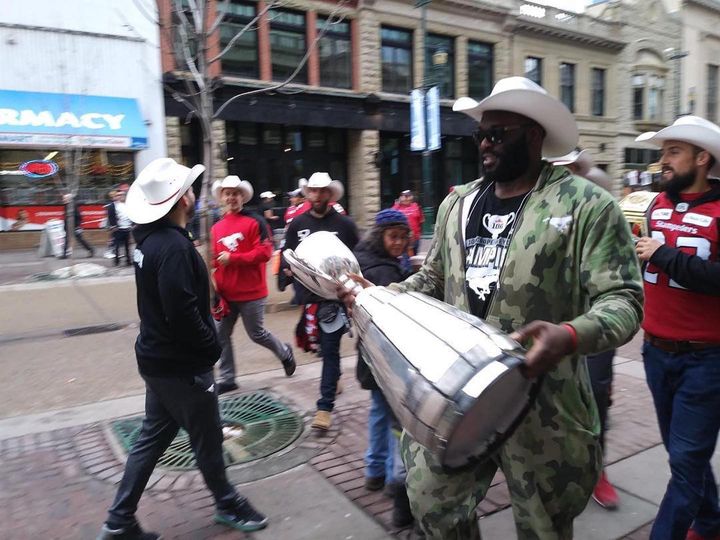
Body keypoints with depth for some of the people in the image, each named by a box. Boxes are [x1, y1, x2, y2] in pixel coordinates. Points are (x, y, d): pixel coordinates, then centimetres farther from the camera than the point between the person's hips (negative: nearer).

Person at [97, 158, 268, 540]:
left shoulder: (151, 239, 7)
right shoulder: (174, 246, -25)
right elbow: (183, 312, -29)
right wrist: (212, 346, -13)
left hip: (159, 358, 9)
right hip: (182, 365, -9)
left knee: (152, 437, 20)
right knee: (207, 440, 10)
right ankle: (228, 505, 31)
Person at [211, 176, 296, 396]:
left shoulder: (255, 222, -10)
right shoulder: (216, 227, 8)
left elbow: (264, 253, -17)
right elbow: (215, 259, 14)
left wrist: (232, 258, -20)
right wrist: (215, 282, 0)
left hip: (251, 292, -6)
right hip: (225, 293, 6)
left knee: (256, 334, 7)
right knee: (222, 335, 6)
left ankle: (285, 352, 34)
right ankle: (227, 379, 20)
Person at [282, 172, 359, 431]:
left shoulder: (344, 224, -2)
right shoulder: (297, 224, 7)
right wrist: (288, 267, -7)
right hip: (308, 295, 4)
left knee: (330, 349, -4)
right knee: (324, 346, 19)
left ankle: (325, 406, 1)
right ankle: (333, 380, 44)